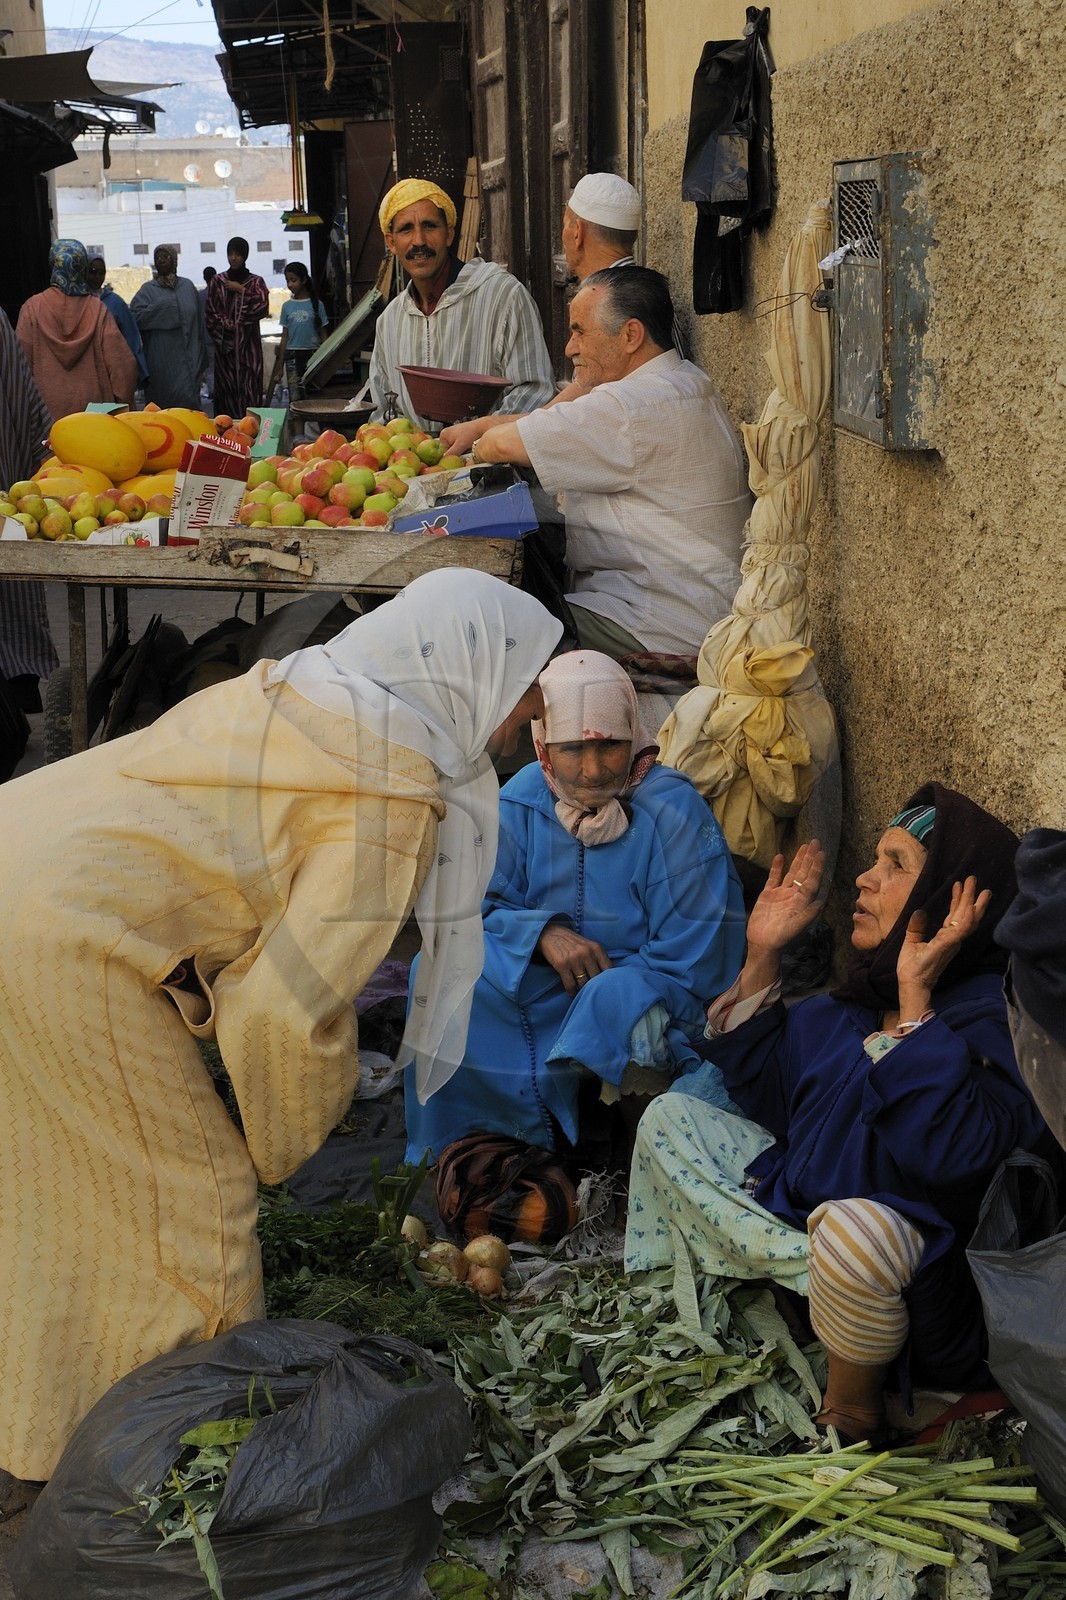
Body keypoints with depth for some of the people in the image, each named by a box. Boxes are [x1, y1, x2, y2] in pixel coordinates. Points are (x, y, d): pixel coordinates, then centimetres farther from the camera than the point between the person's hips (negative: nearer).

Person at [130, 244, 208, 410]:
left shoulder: (188, 286, 11)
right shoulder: (148, 290, 4)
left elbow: (199, 321, 12)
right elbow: (136, 316, -10)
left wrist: (201, 357, 9)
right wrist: (161, 306, -18)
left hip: (189, 358, 2)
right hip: (161, 358, -2)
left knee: (188, 400, -3)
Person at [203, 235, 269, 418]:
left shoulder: (256, 282, 9)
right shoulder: (217, 281, 9)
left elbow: (263, 307, -7)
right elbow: (209, 313, 7)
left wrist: (242, 290, -10)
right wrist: (223, 323, -10)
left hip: (249, 343, 0)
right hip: (225, 343, 1)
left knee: (250, 388, -7)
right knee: (226, 388, -3)